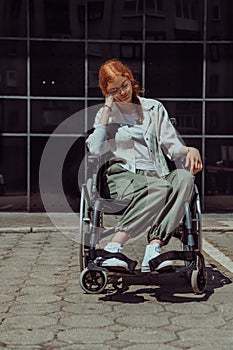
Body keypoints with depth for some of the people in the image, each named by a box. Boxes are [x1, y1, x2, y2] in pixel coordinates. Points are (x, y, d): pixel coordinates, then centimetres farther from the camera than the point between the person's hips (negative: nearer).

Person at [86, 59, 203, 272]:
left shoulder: (154, 108, 18)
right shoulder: (106, 114, 15)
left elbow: (172, 145, 14)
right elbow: (95, 149, -4)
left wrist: (189, 150, -10)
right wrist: (107, 110, 0)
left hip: (156, 174, 3)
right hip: (124, 176, -3)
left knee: (185, 178, -32)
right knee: (160, 188, -36)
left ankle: (154, 247, -42)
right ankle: (113, 248, -42)